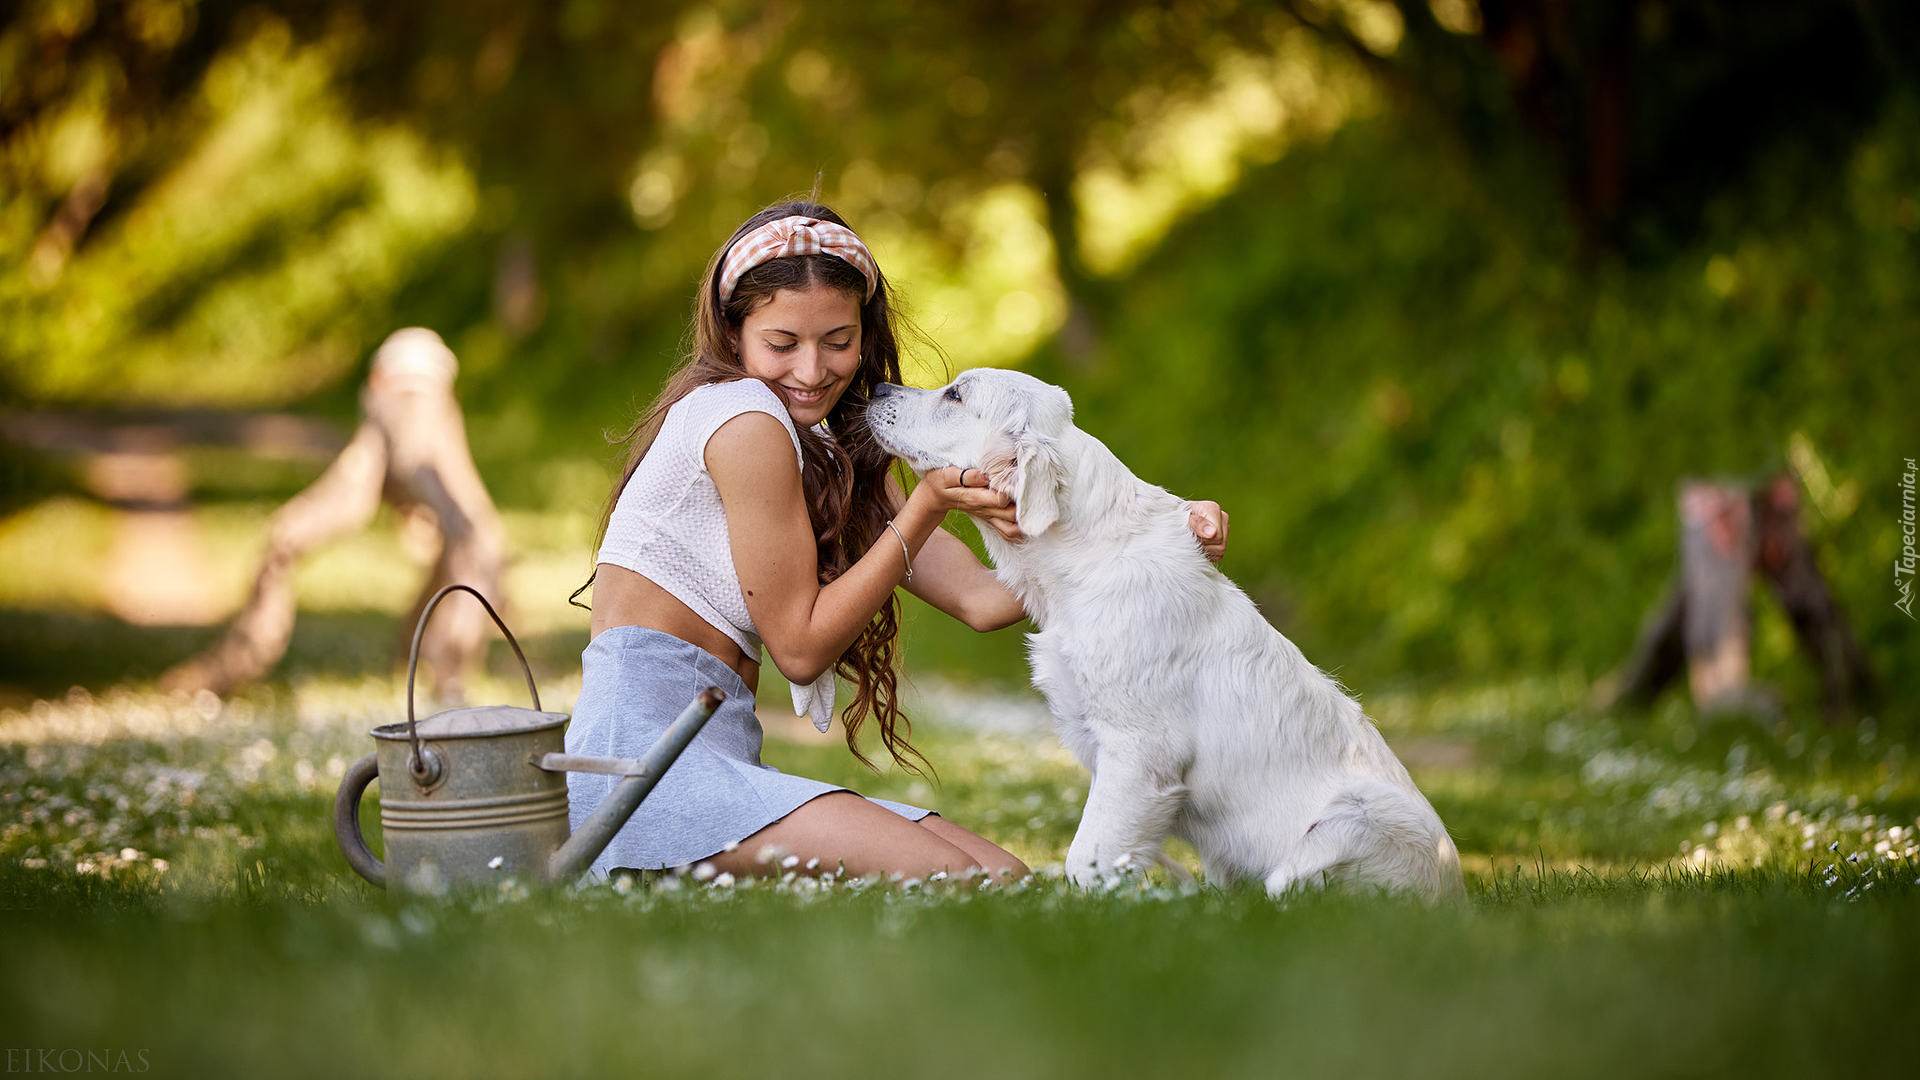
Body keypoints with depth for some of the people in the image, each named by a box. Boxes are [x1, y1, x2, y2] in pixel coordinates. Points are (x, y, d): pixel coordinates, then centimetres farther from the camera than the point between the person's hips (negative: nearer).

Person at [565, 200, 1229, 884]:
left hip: (719, 760, 9)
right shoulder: (745, 419, -11)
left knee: (1004, 878, -5)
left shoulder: (835, 456, 19)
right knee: (946, 882, -22)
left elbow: (979, 598, 7)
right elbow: (800, 648, -8)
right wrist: (927, 508, -13)